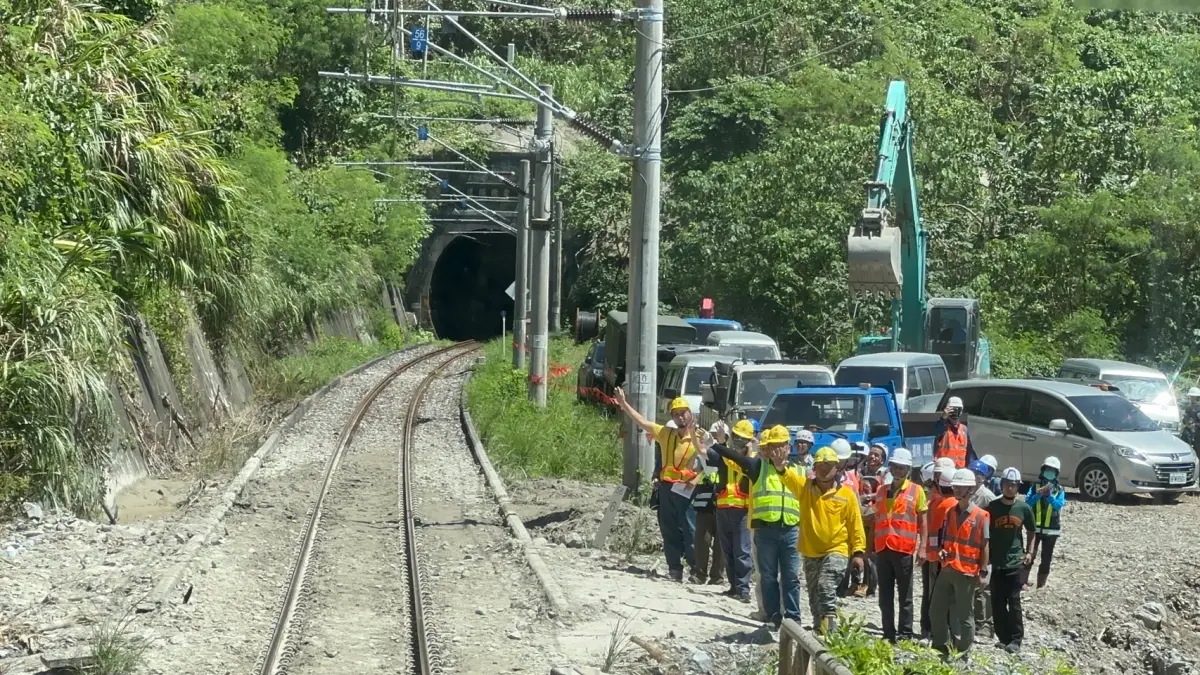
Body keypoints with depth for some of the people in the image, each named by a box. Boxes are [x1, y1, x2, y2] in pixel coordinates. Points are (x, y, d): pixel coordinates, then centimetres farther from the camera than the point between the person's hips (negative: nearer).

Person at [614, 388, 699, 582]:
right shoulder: (666, 434, 10)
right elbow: (642, 422, 12)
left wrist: (695, 480, -18)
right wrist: (624, 404, 9)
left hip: (686, 492, -5)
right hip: (666, 489, 5)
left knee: (690, 532, -6)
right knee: (670, 532, 8)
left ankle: (696, 569, -1)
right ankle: (674, 569, 14)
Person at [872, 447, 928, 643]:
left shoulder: (916, 491, 1)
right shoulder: (882, 490, 14)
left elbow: (923, 521, -1)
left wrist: (922, 547, -9)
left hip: (903, 549, -5)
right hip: (882, 548, 5)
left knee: (905, 595, 1)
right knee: (885, 595, 8)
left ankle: (905, 634, 4)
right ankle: (888, 633, 14)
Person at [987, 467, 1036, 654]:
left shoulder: (1024, 508, 1)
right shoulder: (992, 507, -1)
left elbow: (1030, 532, 15)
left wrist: (1029, 552, 3)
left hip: (1015, 561, -1)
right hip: (996, 561, 1)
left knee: (1014, 601, -3)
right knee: (997, 602, 5)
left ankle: (1016, 639, 2)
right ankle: (1003, 637, 15)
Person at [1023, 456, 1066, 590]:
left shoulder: (1059, 490, 2)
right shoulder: (1035, 487, 1)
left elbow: (1059, 505, -16)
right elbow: (1028, 503, -12)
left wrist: (1048, 495, -31)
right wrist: (1039, 494, -27)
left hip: (1052, 530, 1)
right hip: (1035, 528, -1)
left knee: (1046, 559, 7)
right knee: (1029, 556, -5)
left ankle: (1041, 585, 15)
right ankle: (1023, 582, 0)